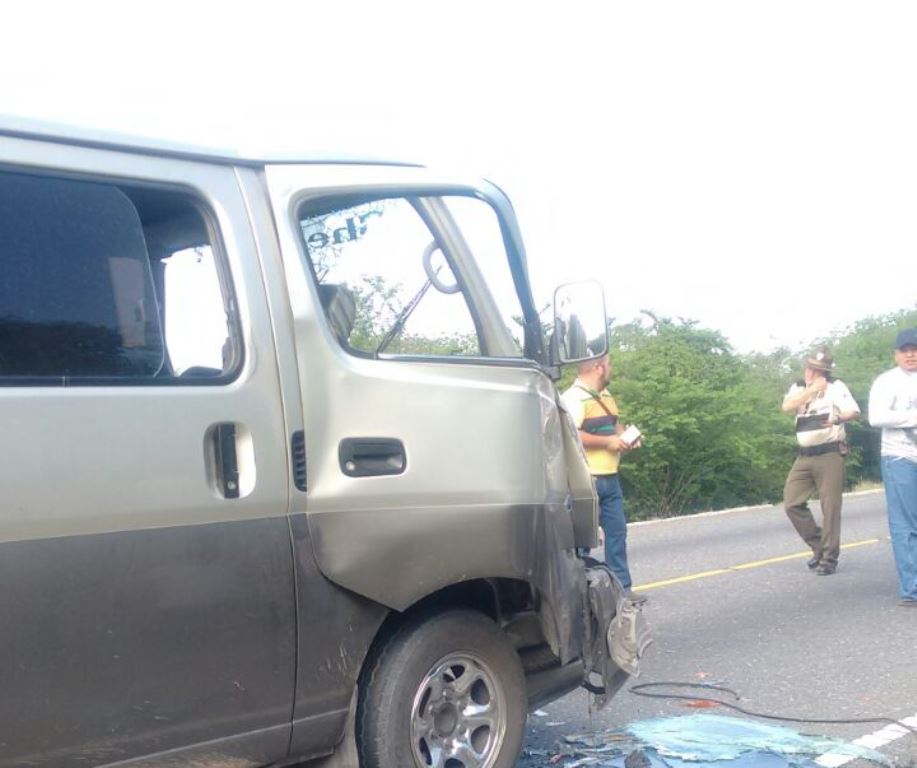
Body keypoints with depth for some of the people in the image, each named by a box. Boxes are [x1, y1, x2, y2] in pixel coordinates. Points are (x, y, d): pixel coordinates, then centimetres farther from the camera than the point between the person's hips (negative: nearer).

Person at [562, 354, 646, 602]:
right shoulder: (574, 397, -15)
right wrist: (607, 442, -19)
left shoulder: (606, 395, 16)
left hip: (610, 478, 9)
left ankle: (621, 587, 19)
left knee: (617, 531, 11)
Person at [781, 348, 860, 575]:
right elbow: (787, 407, -8)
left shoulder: (835, 386, -2)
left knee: (830, 507, -3)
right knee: (792, 503, 1)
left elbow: (854, 411, -15)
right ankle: (819, 546, 16)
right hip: (804, 456, 5)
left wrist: (839, 417, -37)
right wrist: (812, 389, -14)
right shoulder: (798, 388, 11)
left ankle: (829, 557, 6)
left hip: (829, 454, -5)